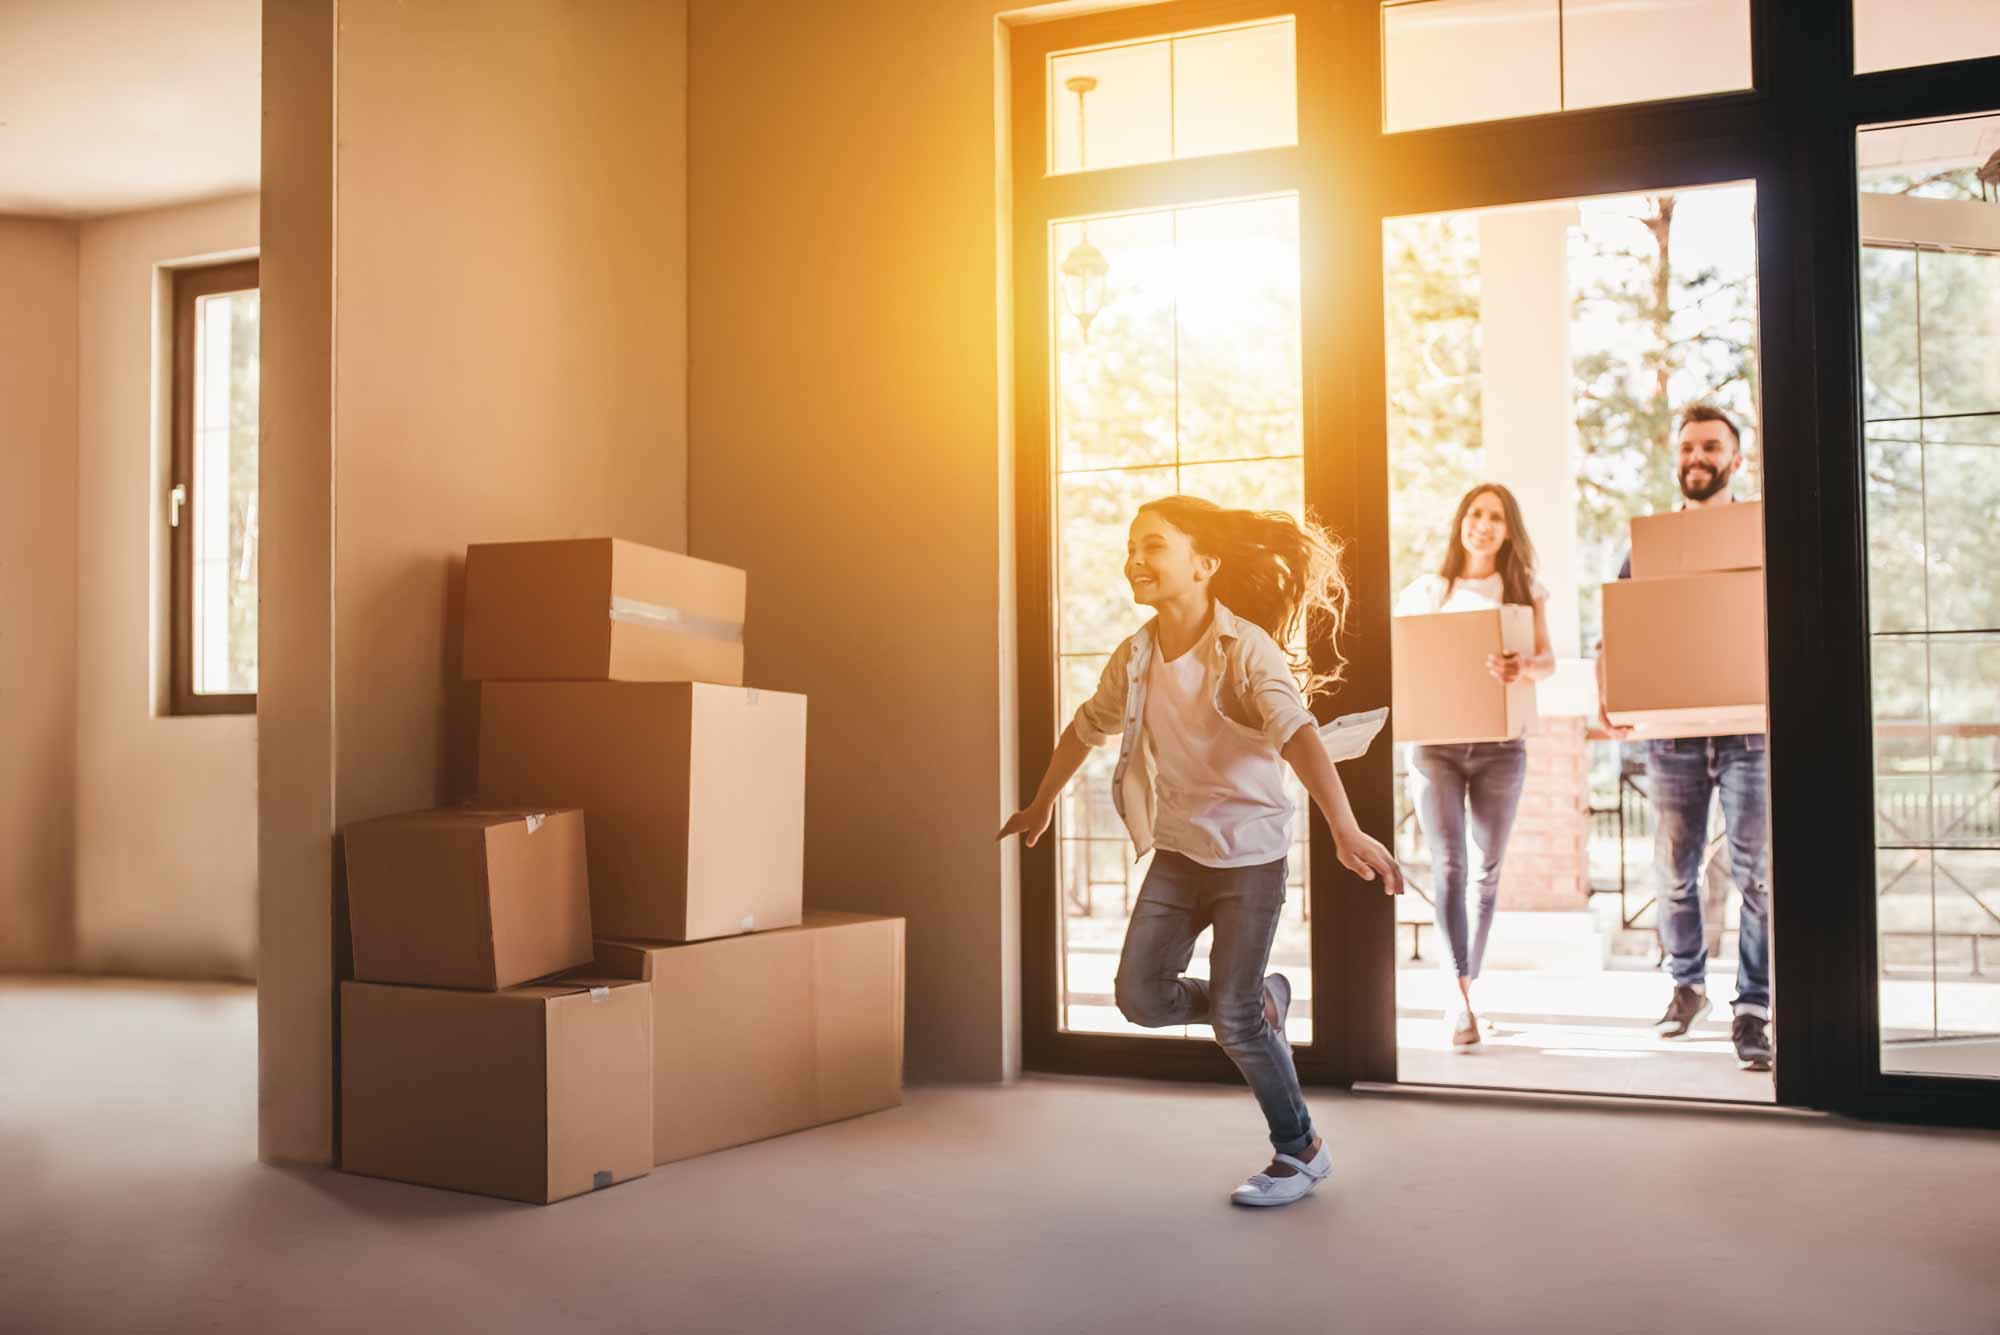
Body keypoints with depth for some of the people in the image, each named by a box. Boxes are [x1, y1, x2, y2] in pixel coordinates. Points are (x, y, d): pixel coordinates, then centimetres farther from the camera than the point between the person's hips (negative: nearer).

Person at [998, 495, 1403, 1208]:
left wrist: (1345, 831, -48)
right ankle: (1262, 1001, 26)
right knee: (1141, 996, -2)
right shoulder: (1135, 656, 0)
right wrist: (1040, 806, 29)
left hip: (1249, 852, -6)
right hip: (1177, 850, 6)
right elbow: (1086, 728, 17)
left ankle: (1300, 1153, 18)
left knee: (1234, 1020, -5)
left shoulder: (1245, 648, -19)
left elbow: (1298, 734, -34)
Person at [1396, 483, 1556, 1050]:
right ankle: (1462, 995, -15)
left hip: (1500, 745, 1)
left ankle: (1466, 988, 21)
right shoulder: (1426, 590, 9)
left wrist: (1524, 667, -29)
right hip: (1435, 742, -1)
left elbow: (1548, 658, -6)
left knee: (1487, 870, 7)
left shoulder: (1524, 590, 7)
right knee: (1448, 866, -11)